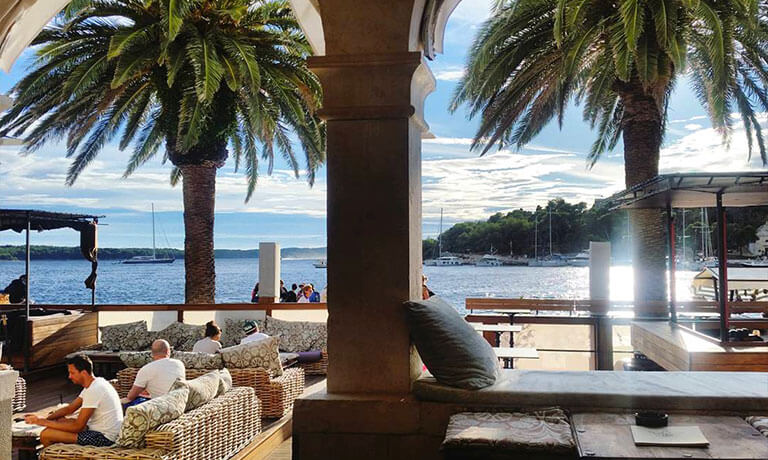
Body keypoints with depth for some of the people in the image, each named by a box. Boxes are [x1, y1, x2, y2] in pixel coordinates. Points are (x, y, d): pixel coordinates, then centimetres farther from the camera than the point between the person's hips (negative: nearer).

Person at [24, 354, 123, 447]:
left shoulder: (93, 391, -22)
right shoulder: (94, 384, 10)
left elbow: (77, 426, -20)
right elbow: (69, 409, 16)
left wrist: (46, 423, -12)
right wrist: (44, 419, 4)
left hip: (103, 438, -10)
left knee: (46, 434, -10)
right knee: (60, 420, 19)